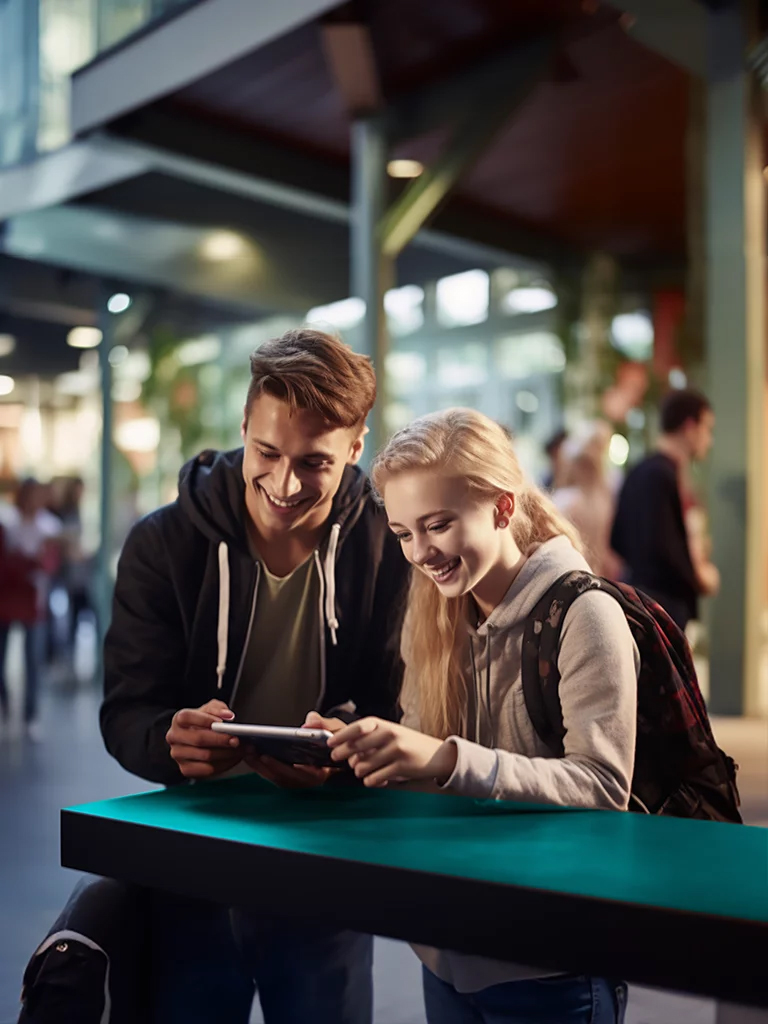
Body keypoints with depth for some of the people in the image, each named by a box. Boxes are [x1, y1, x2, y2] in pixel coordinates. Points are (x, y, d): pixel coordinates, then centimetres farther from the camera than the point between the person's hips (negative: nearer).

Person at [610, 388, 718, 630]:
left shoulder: (641, 472, 12)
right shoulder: (661, 475, -16)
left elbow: (619, 541, 16)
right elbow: (661, 545, -23)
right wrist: (698, 579, -7)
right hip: (664, 602, -10)